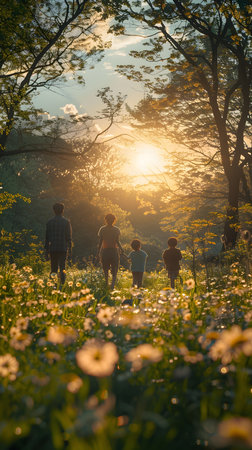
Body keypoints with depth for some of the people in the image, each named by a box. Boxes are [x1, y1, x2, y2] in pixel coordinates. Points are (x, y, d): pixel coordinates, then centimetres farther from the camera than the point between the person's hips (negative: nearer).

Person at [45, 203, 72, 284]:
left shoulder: (50, 222, 3)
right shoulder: (66, 222, 0)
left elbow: (47, 238, 4)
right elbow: (69, 237, -1)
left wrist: (46, 251, 9)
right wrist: (70, 250, 3)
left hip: (53, 249, 1)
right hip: (63, 248, -1)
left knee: (53, 269, 10)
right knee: (62, 267, 0)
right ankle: (62, 283, -21)